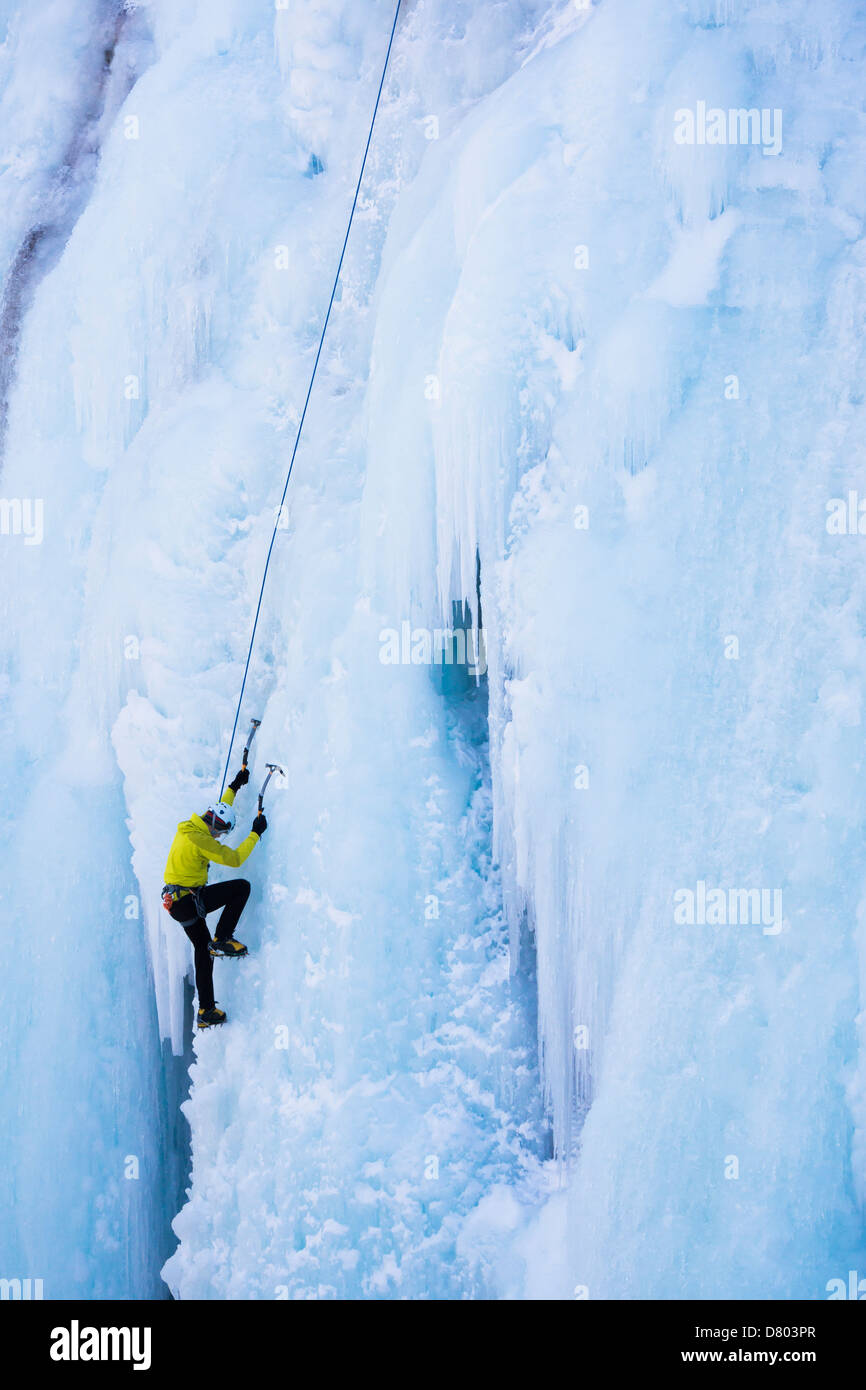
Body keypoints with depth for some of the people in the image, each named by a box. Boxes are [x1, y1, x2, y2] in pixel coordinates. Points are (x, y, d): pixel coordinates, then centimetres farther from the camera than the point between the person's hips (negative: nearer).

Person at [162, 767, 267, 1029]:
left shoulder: (189, 828, 9)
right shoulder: (200, 840, -20)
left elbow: (220, 809, 28)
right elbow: (235, 859, -17)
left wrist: (234, 786, 33)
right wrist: (256, 833, -7)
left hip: (177, 903, 10)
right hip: (189, 900, -10)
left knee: (203, 951, 15)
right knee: (242, 887, -7)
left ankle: (206, 1011, 18)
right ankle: (222, 940, -4)